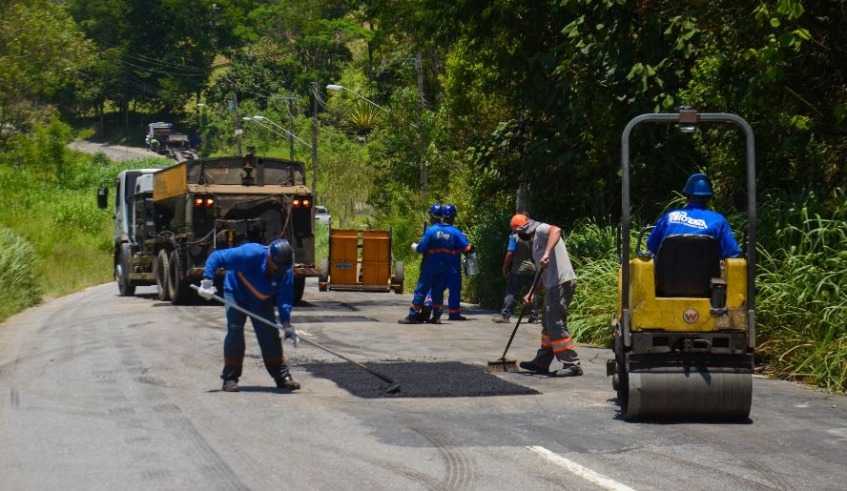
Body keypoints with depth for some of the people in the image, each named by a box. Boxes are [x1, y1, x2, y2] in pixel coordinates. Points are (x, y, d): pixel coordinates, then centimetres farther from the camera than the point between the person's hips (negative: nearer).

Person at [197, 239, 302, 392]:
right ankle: (230, 378, -10)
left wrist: (286, 323, -29)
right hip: (236, 294, -3)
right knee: (235, 330, -16)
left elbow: (284, 298, -18)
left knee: (270, 334, -3)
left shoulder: (286, 271, -26)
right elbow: (216, 257, -32)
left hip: (262, 303, 3)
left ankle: (282, 377, 8)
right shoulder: (250, 254, -37)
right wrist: (206, 282, -39)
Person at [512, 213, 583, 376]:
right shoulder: (536, 241, 26)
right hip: (554, 285, 11)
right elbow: (542, 271, 28)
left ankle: (572, 365, -10)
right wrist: (531, 293, 23)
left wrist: (547, 253, -36)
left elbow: (556, 230, -28)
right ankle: (541, 363, 28)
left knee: (556, 325, -11)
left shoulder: (541, 229, -4)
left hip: (561, 282, -11)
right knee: (548, 324, 18)